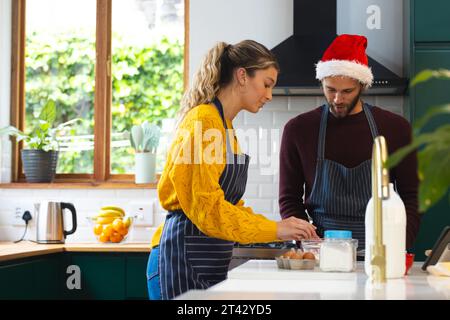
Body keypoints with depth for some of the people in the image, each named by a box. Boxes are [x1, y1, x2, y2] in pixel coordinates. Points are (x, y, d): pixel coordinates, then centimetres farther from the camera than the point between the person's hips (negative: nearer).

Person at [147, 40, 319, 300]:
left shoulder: (225, 125, 17)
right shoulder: (202, 121, -12)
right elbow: (207, 208, -19)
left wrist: (280, 228, 7)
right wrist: (274, 230, -17)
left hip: (211, 264, 9)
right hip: (183, 260, -9)